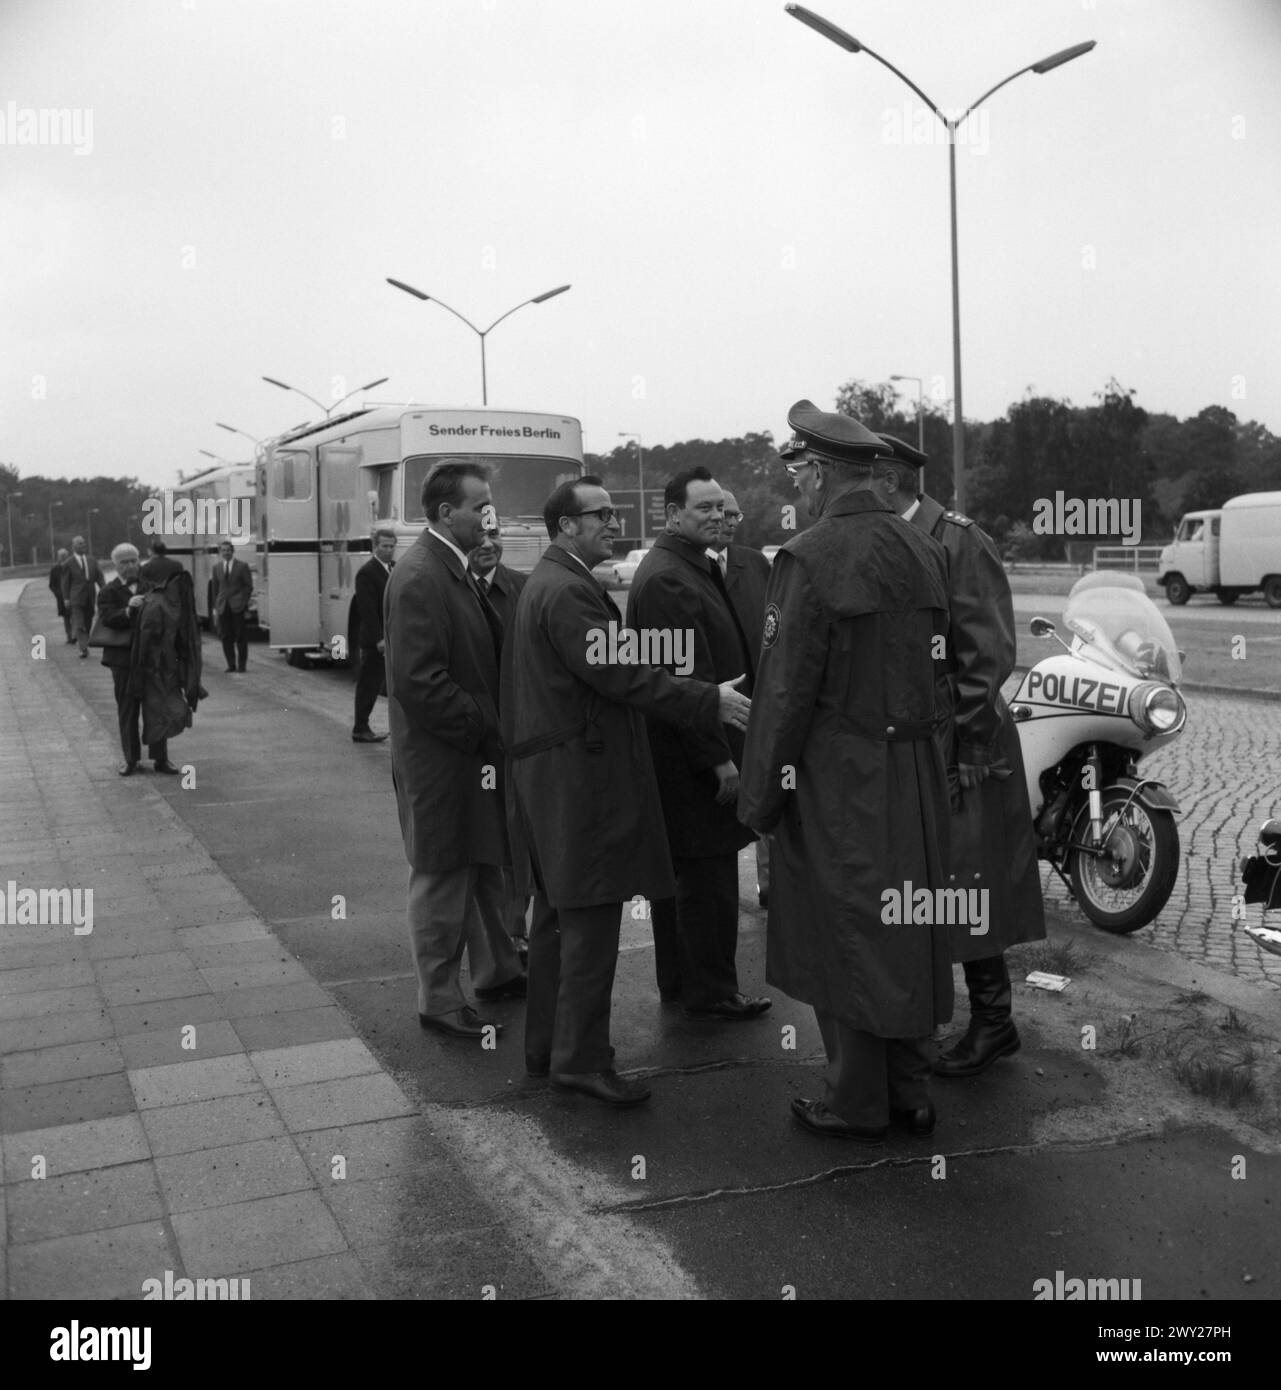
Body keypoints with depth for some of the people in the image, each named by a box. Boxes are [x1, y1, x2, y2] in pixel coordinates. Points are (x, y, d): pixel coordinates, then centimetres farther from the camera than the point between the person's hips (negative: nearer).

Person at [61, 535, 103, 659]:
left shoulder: (92, 560, 10)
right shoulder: (69, 563, -3)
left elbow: (99, 576, 10)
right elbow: (65, 582, -2)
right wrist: (66, 598, -6)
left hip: (90, 597, 5)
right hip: (76, 598, -5)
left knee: (88, 624, 10)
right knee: (79, 625, -9)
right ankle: (83, 649, -14)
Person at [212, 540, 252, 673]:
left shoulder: (242, 566, 1)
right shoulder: (217, 568, 11)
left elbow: (249, 586, 2)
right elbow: (215, 588, 13)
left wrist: (244, 602, -5)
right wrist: (215, 606, 8)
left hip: (237, 606, -3)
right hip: (223, 606, 3)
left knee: (240, 636, -1)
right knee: (226, 637, 0)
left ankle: (242, 665, 6)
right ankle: (231, 665, 6)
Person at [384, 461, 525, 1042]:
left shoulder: (455, 569, 10)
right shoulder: (419, 579, -21)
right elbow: (418, 682, -26)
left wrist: (491, 724, 6)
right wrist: (484, 726, -19)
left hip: (477, 749, 10)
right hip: (440, 757, -9)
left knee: (484, 865, 21)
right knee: (442, 878, 4)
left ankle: (496, 970, 37)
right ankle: (439, 1000, 18)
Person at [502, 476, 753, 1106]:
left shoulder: (545, 582, 16)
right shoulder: (568, 591, -17)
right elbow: (619, 675, -22)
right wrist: (711, 702, -19)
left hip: (554, 770, 11)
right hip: (580, 773, -11)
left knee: (558, 912, 16)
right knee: (590, 917, -4)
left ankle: (547, 1046, 26)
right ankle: (582, 1059, 3)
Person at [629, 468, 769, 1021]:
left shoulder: (696, 569, 15)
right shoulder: (666, 580, -19)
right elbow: (687, 678, -23)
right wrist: (719, 758, -21)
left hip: (685, 759, 11)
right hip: (693, 755, -11)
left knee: (682, 872, 18)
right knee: (708, 876, -1)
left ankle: (678, 982, 29)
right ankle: (711, 993, 10)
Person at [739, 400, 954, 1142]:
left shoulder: (810, 559, -15)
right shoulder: (925, 551, 5)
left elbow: (788, 689, -15)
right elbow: (936, 660, 7)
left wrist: (761, 794, -7)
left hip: (838, 775, -6)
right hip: (918, 773, 7)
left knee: (845, 933, 6)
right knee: (905, 927, 16)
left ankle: (858, 1104, 17)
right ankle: (911, 1090, 28)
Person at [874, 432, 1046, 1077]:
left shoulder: (959, 542, -13)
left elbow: (991, 654, -15)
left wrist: (955, 739, -16)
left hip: (957, 747, -7)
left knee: (964, 889, 1)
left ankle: (992, 1021, 17)